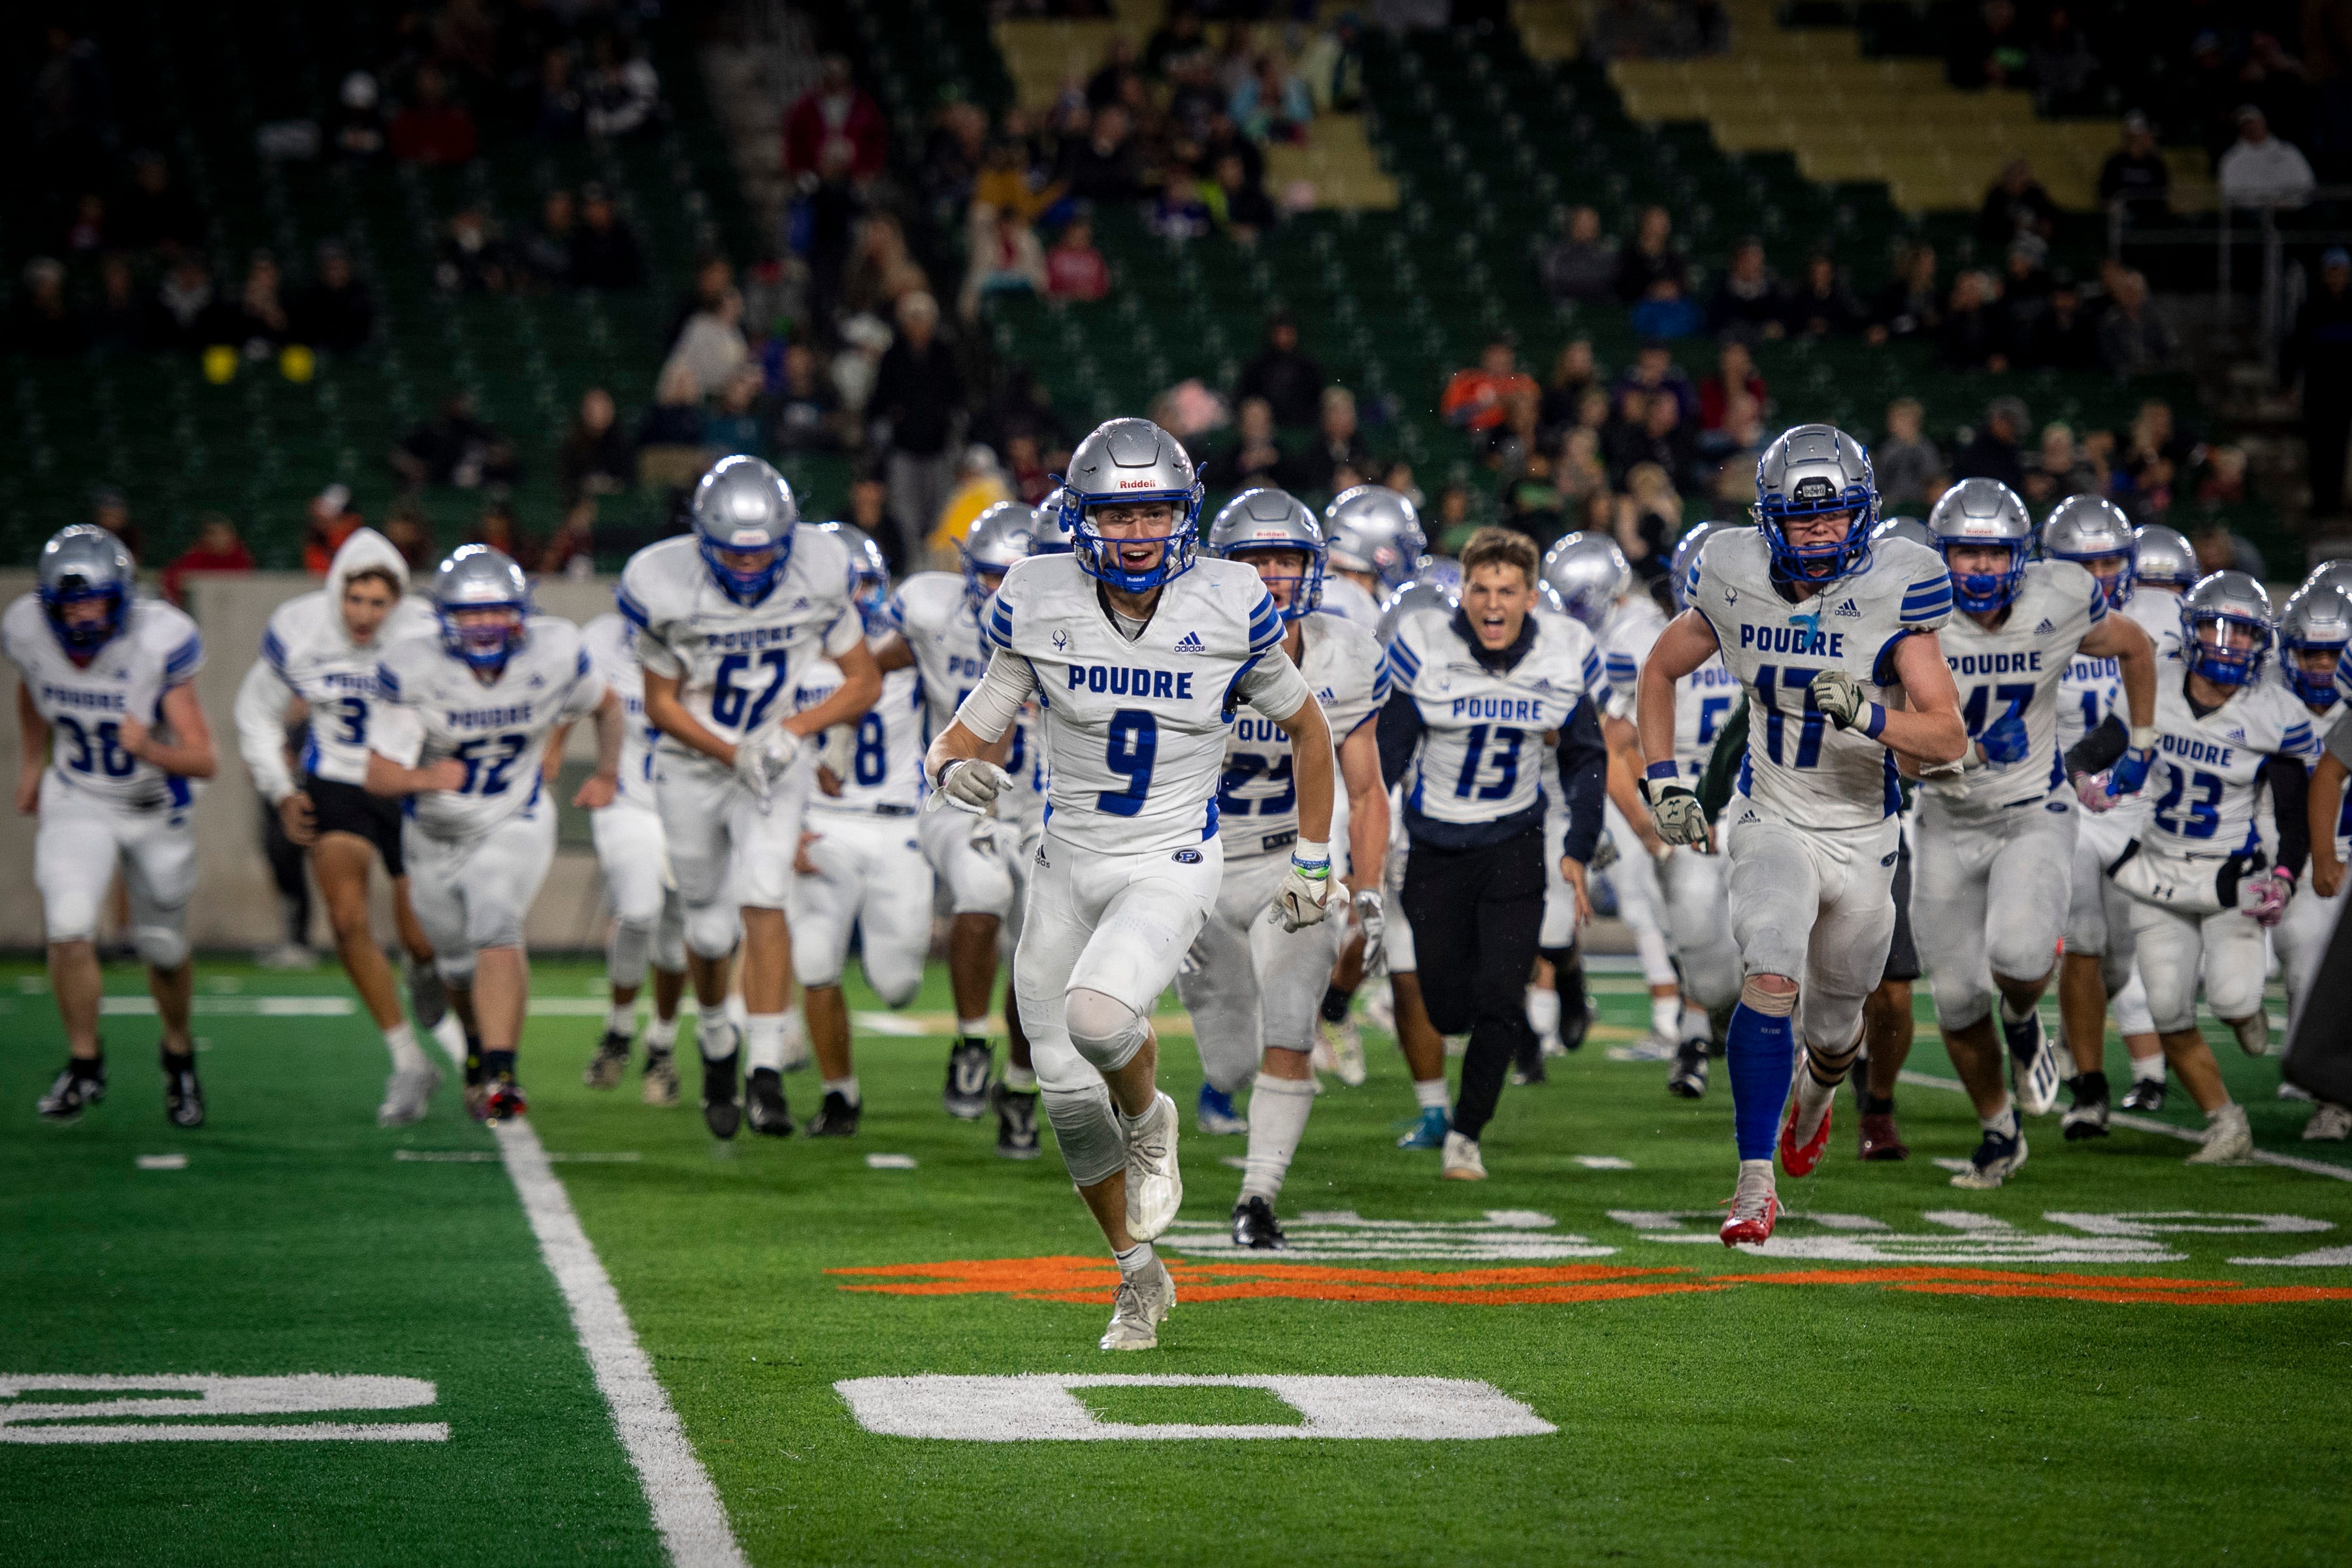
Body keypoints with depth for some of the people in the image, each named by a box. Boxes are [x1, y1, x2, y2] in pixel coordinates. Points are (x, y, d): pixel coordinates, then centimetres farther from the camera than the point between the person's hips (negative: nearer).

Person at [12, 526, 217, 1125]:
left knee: (163, 947, 11)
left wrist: (150, 749, -47)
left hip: (157, 808, -1)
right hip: (77, 802, 1)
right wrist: (30, 763, 15)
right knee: (68, 928, -19)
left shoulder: (159, 643, -29)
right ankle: (85, 1063, 2)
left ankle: (179, 1053, 41)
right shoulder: (28, 632, -18)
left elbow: (203, 761, -28)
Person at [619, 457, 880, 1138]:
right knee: (710, 926, 9)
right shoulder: (668, 587, -20)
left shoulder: (817, 576, -17)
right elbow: (660, 702, -8)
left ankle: (767, 1074, -22)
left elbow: (865, 683, -6)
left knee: (763, 900, -21)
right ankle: (716, 1042, 39)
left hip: (778, 766, 0)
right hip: (693, 768, 0)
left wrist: (797, 727, -21)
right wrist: (733, 754, -21)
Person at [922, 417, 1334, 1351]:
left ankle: (1150, 1121, 4)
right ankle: (1138, 1276, 29)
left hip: (1171, 868, -3)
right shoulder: (1040, 608, -7)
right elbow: (974, 731, 0)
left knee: (1099, 1017, -31)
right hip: (1069, 864, 3)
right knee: (1069, 1097, 7)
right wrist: (953, 770, -24)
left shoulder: (1229, 609, -10)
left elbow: (1305, 728, 6)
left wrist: (1312, 862, 9)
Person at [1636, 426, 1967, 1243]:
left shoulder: (1893, 592, -16)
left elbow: (1948, 737, -18)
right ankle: (1756, 1180, -18)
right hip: (1773, 822, 0)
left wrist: (1865, 714, -36)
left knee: (1833, 1027, 14)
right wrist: (1663, 782, 0)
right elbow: (1659, 673, 10)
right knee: (1772, 982, -25)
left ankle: (1816, 1088, 52)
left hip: (1863, 837, 0)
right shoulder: (1734, 582, -8)